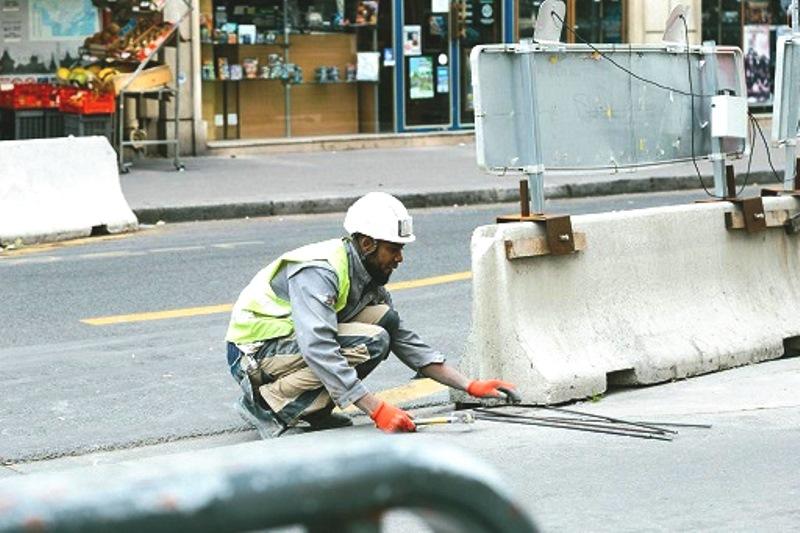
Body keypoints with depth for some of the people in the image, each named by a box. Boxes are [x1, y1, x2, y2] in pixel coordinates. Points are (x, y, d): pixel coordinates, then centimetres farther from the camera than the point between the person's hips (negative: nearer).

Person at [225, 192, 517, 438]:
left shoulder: (368, 279, 5)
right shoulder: (318, 272, -24)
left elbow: (406, 342, 9)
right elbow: (318, 350, -35)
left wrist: (470, 386, 0)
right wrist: (377, 410, -38)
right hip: (254, 354, -9)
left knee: (385, 318, -5)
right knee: (371, 343, -25)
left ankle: (313, 408, -1)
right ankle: (267, 403, -17)